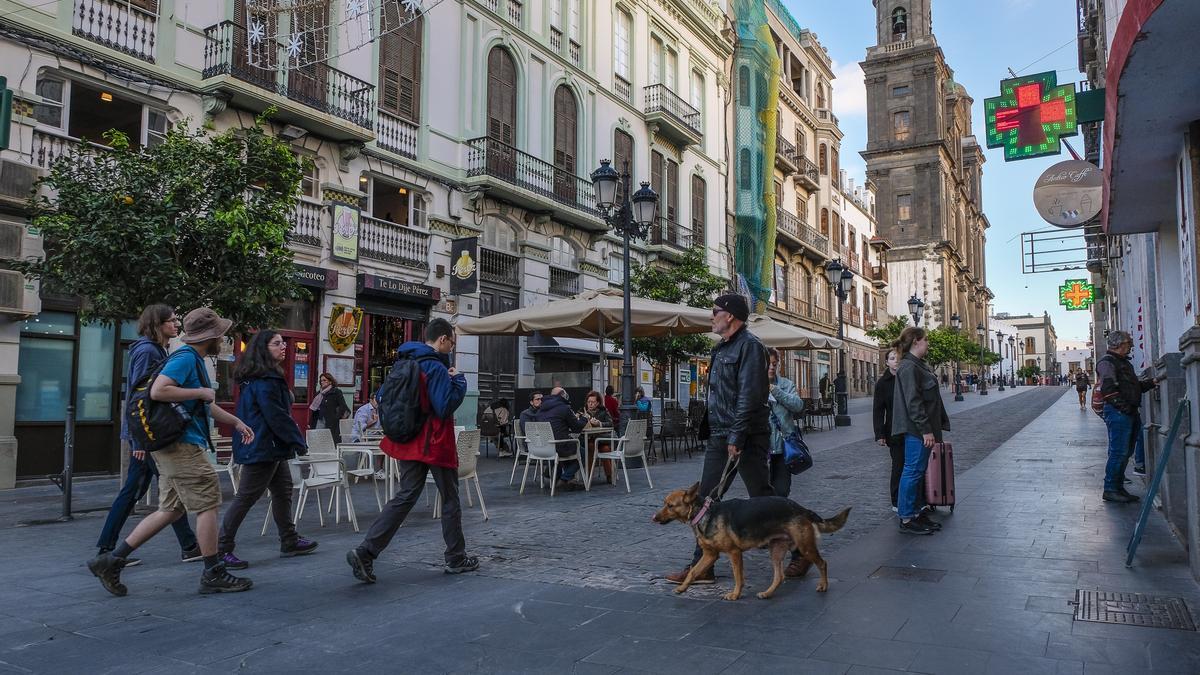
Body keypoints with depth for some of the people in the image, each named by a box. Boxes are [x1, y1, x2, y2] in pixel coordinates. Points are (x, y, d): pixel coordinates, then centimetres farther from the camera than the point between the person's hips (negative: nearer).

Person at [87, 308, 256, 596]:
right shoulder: (185, 357, -13)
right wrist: (200, 392, -18)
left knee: (170, 510, 12)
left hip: (178, 446, 10)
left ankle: (111, 561, 16)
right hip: (182, 445, -10)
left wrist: (236, 422, 27)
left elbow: (205, 406, 29)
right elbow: (158, 391, -27)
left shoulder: (195, 360, 19)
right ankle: (213, 575, 3)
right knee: (207, 504, -4)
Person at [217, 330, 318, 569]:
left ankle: (290, 542, 25)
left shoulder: (260, 378, 15)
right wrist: (299, 442, -12)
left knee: (283, 491, 16)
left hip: (270, 447, 11)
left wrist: (294, 441, 14)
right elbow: (276, 416, -21)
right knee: (246, 497, -4)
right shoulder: (264, 381, -18)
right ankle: (222, 549, 4)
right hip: (262, 448, -11)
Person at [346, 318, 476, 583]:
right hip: (435, 445, -8)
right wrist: (458, 380, -11)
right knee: (450, 499, 8)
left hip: (408, 442, 8)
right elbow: (445, 407, -23)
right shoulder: (436, 368, -18)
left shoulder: (405, 363, 10)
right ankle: (456, 559, 19)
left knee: (405, 497, 9)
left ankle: (365, 552, -3)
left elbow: (383, 397, 17)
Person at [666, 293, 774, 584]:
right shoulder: (721, 348, 17)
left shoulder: (749, 346, -12)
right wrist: (716, 433, 15)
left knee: (763, 498, 1)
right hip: (718, 437, 9)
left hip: (747, 439, -9)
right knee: (706, 499, 7)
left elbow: (749, 396, -20)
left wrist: (737, 437, -23)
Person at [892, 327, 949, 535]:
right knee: (913, 471, -5)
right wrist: (925, 430, -21)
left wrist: (938, 425, 19)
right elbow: (913, 402, -21)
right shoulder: (909, 367, -15)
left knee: (918, 472, 14)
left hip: (923, 429, 10)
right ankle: (906, 519, 1)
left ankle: (915, 513, 22)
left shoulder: (920, 365, 17)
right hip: (916, 430, -10)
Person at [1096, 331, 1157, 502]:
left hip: (1130, 412, 10)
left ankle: (1118, 487, 20)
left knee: (1126, 451, 13)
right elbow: (1108, 388, -20)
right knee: (1118, 452, -9)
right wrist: (1122, 406, -24)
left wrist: (1150, 383, 9)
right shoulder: (1107, 362, -10)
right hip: (1118, 413, -10)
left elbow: (1135, 385, 26)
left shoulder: (1125, 363, 23)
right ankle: (1110, 490, -4)